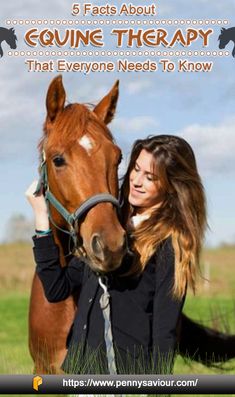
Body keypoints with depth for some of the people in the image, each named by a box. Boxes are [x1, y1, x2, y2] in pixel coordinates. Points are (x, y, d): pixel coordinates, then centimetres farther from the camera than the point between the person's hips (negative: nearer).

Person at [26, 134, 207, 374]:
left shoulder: (170, 244, -10)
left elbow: (165, 331, -12)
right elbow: (57, 289, 5)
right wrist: (41, 218, 1)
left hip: (129, 372, -6)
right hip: (83, 365, 6)